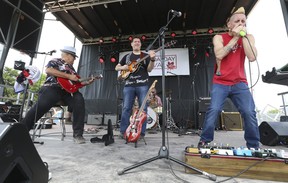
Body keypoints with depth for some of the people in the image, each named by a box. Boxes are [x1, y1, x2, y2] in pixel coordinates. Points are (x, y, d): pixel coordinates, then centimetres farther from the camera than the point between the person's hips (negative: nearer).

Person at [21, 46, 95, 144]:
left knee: (79, 100, -24)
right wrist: (69, 76, -14)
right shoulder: (55, 61, 12)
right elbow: (48, 70, -11)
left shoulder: (71, 69, 30)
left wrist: (88, 82, 15)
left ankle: (78, 134, -21)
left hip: (67, 91, 5)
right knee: (40, 107, -29)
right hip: (52, 88, -4)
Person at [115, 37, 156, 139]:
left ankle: (141, 133, 7)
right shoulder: (127, 56, 19)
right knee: (126, 108, 0)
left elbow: (149, 69, 0)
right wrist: (123, 67, -2)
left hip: (142, 85, -1)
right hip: (129, 85, 2)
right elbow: (116, 68, 20)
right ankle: (123, 132, 10)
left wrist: (152, 59, -18)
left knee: (143, 108, -3)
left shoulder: (146, 55, 13)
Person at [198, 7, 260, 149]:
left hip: (240, 83, 2)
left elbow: (252, 57, -8)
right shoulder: (219, 38, 5)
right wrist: (235, 38, -10)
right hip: (220, 83, -2)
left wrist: (243, 36, -7)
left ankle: (253, 146, 10)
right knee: (213, 110, -16)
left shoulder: (248, 38, 11)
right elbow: (219, 55, -15)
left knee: (249, 113, -10)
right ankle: (204, 141, -1)